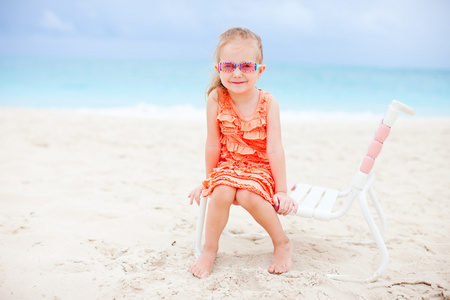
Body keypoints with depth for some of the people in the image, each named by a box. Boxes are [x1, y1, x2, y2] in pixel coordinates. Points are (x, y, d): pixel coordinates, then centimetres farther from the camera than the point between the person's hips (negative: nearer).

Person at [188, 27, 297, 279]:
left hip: (261, 168, -1)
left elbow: (274, 149, -14)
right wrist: (208, 180, 4)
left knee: (247, 195, -30)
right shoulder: (216, 99, -13)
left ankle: (283, 244, -5)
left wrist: (282, 191, -12)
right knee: (221, 193, -28)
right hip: (228, 166, 2)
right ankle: (209, 250, -3)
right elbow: (213, 145, -5)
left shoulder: (267, 103, -15)